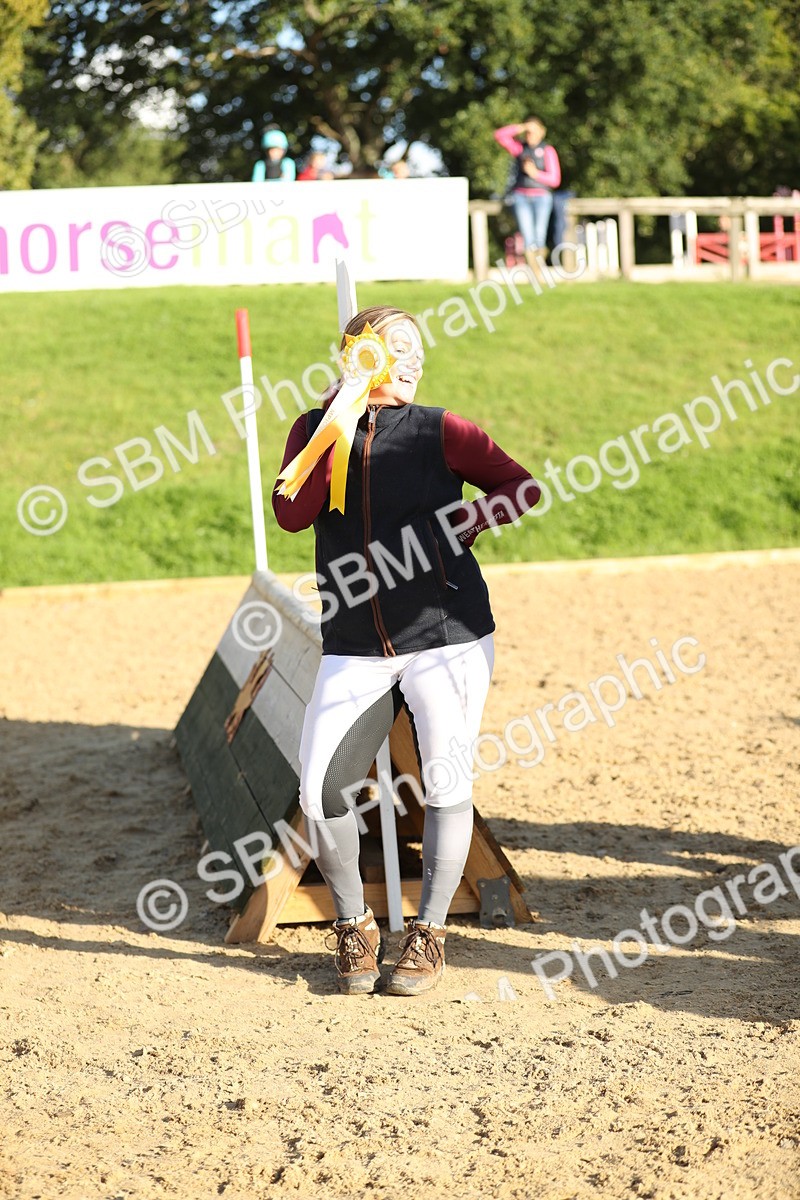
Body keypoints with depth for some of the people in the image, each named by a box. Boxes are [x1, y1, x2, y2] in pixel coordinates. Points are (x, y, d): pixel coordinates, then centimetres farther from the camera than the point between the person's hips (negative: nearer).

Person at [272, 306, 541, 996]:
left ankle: (428, 934, 17)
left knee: (446, 786, 0)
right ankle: (354, 928, 17)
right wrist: (337, 426, -14)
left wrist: (468, 520, -12)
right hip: (355, 648, 2)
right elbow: (293, 514, -11)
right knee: (321, 795, -5)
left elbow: (523, 485, 2)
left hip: (448, 636, -1)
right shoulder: (315, 429, 6)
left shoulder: (439, 431, 0)